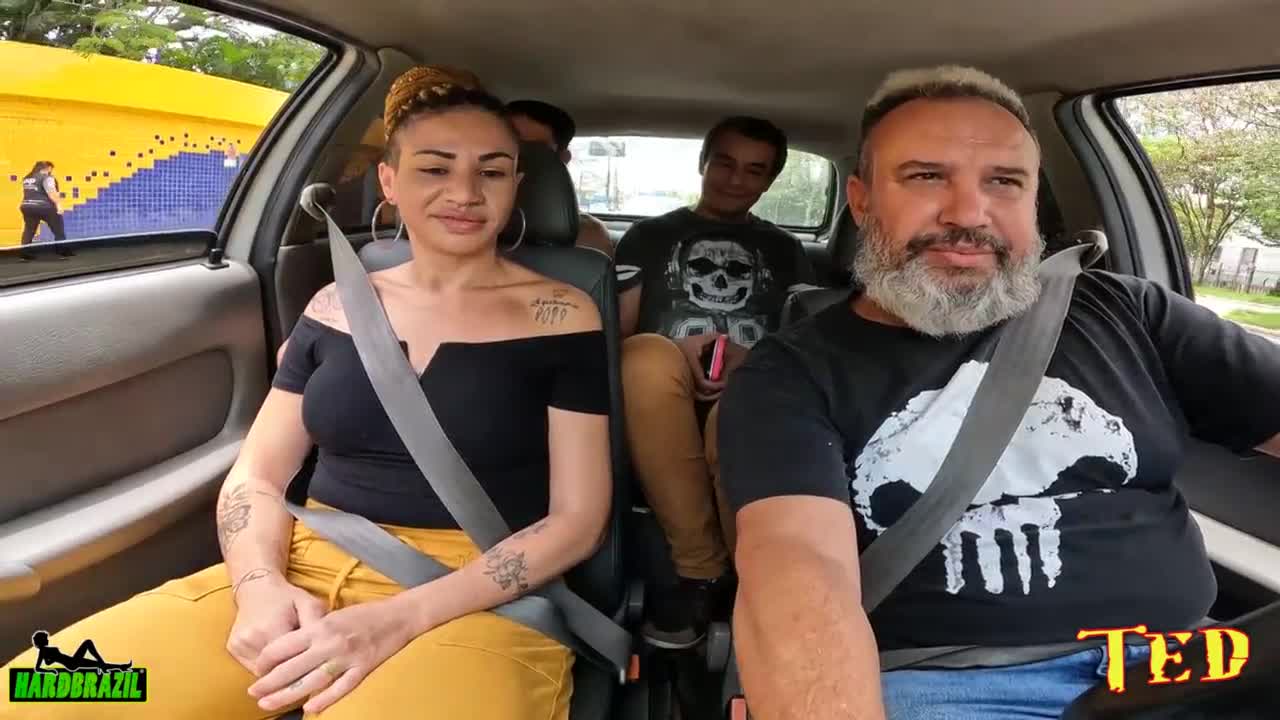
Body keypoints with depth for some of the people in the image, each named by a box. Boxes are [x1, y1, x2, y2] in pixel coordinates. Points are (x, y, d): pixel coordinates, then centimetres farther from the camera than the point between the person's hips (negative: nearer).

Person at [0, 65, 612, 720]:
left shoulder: (560, 315, -3)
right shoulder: (336, 306, 9)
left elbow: (576, 519, -6)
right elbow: (256, 476, 11)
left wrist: (399, 619, -17)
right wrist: (260, 585, -12)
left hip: (474, 601, -3)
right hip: (303, 575, 4)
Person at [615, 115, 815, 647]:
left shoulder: (785, 250, 23)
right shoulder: (650, 236, 19)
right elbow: (616, 331, 8)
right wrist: (679, 354, -12)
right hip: (663, 405, 1)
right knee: (647, 358, -36)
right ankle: (700, 571, -25)